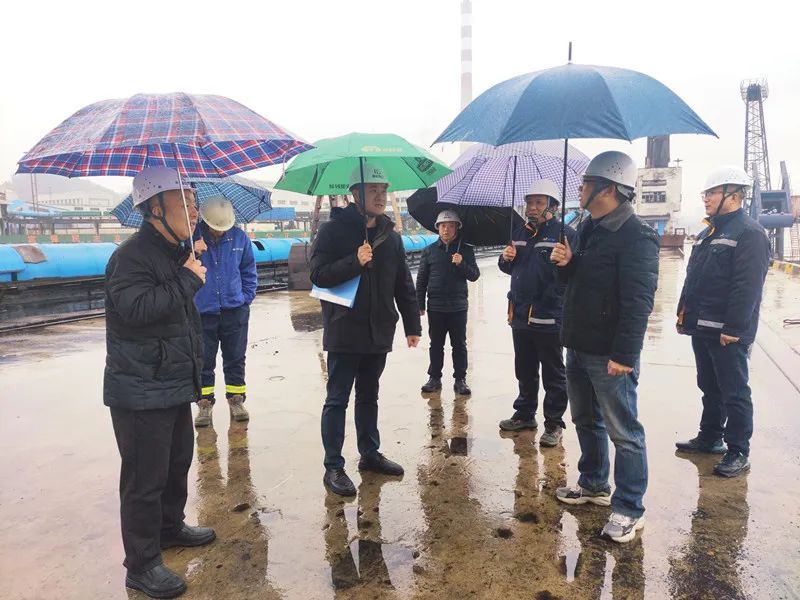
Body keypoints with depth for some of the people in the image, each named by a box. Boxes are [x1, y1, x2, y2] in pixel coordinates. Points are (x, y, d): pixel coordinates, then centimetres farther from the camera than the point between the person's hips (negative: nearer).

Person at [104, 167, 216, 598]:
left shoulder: (175, 254, 13)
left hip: (175, 386, 10)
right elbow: (134, 307, -35)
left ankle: (170, 527, 43)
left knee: (178, 462, 22)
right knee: (145, 478, 0)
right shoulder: (132, 255, -18)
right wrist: (188, 280, -24)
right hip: (141, 393, -10)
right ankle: (142, 565, 15)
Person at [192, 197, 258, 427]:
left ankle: (236, 399, 24)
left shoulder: (239, 237, 2)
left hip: (235, 310, 2)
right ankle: (205, 403, 19)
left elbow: (249, 270, 13)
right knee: (204, 361, 6)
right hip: (202, 312, -2)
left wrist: (247, 297, 6)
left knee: (235, 359, 10)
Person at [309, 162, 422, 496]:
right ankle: (333, 467, 11)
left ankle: (370, 453, 31)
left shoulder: (391, 236, 10)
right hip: (344, 331, -5)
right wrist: (355, 262, -25)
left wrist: (412, 324, 9)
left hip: (378, 332, 5)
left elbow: (404, 285, 12)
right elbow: (318, 275, -14)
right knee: (338, 400, 2)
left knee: (369, 396, 17)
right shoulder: (334, 230, -6)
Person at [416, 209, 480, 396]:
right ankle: (434, 378, 19)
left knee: (459, 345, 5)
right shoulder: (430, 251, 4)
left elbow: (474, 276, -2)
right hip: (435, 307, 1)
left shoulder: (466, 250, 2)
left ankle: (460, 380, 13)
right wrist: (420, 304, 1)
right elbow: (421, 279, 5)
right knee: (436, 345, 10)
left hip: (458, 307, -1)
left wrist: (461, 264, -21)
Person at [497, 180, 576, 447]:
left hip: (548, 319, -7)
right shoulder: (520, 234, 13)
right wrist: (506, 259, 1)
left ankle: (554, 423, 18)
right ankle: (525, 414, 34)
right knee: (524, 371, 19)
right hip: (520, 315, 7)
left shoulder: (565, 234, -11)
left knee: (553, 375, 7)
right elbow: (508, 268, 21)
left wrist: (548, 299, -24)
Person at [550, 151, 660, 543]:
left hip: (610, 354, -9)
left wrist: (623, 355, -25)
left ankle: (629, 509, 14)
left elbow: (638, 301, -23)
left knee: (623, 431, 2)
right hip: (579, 346, 10)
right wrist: (565, 263, -2)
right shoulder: (587, 228, 12)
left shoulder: (635, 236, -17)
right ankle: (593, 484, 38)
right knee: (586, 420, 21)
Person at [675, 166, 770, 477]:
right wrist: (684, 314, 15)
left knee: (734, 392, 1)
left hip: (727, 333, -9)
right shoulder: (707, 233, 15)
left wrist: (733, 329, -23)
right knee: (709, 387, 19)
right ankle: (710, 437, 33)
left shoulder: (749, 233, -14)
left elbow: (748, 287, -21)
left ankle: (738, 452, 12)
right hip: (702, 328, 9)